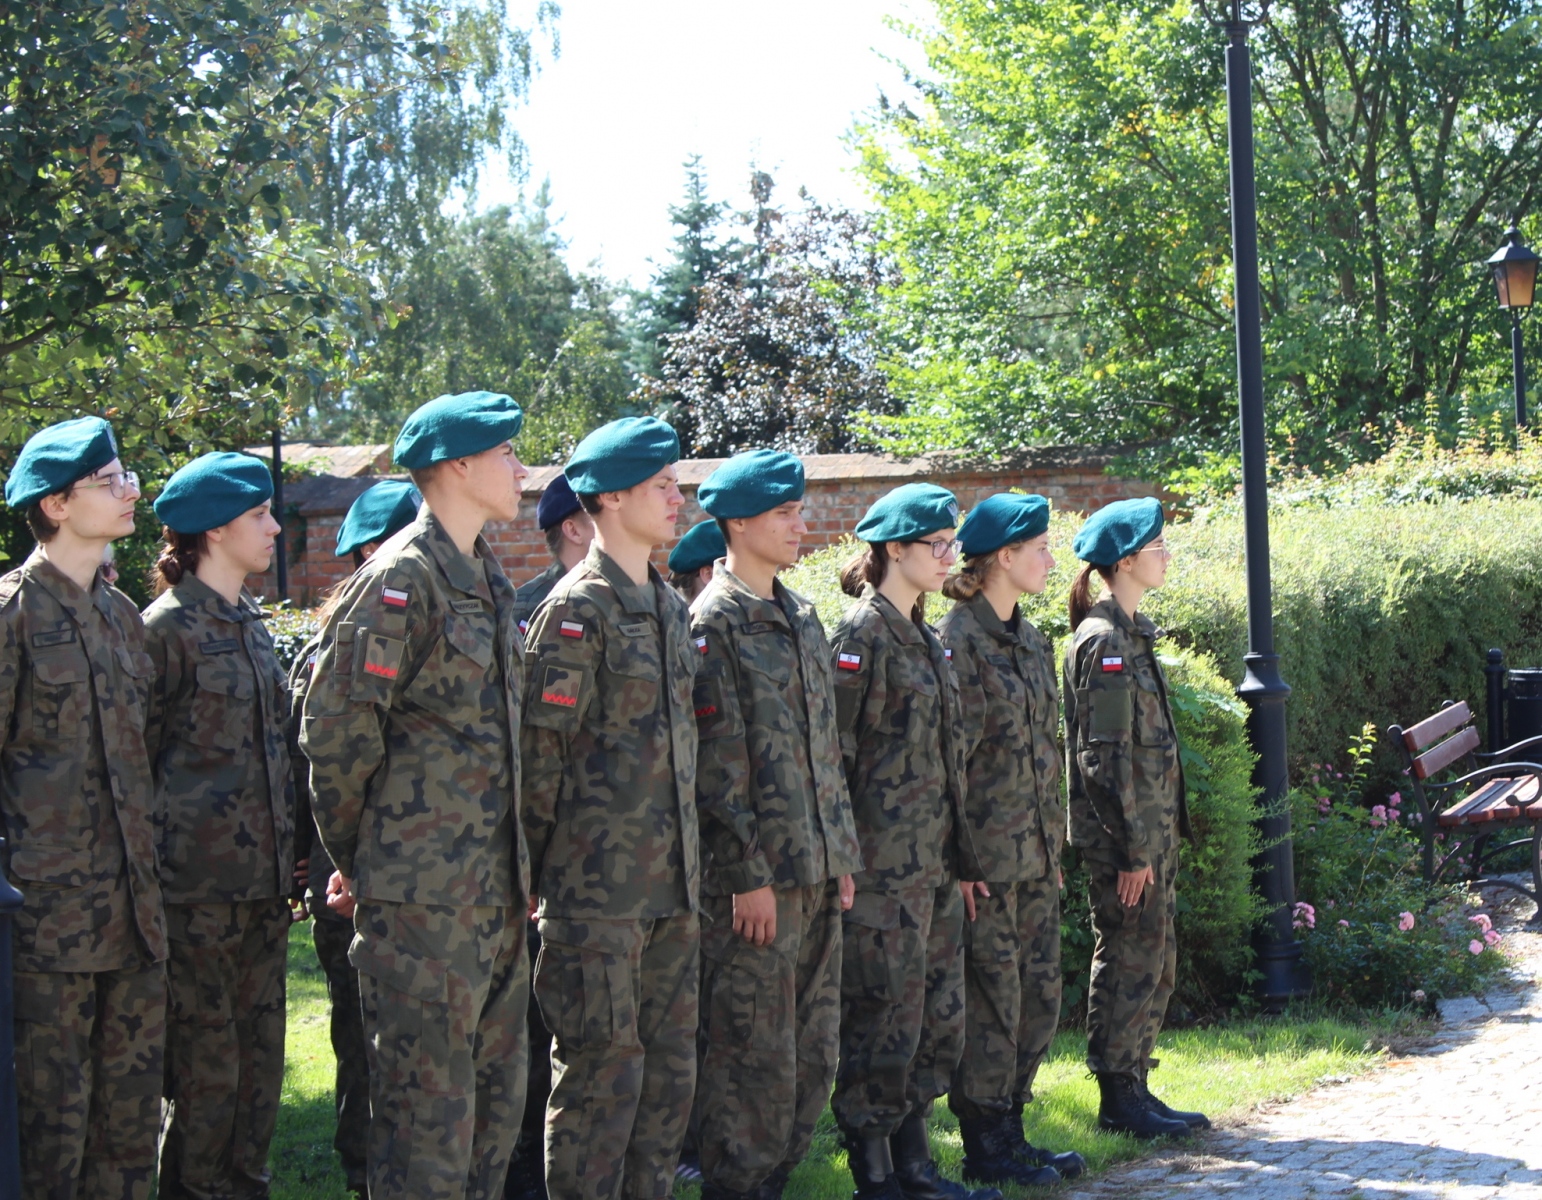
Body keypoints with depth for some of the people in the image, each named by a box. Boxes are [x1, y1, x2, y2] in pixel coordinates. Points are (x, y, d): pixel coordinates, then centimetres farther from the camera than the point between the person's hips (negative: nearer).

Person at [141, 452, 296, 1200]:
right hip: (200, 883, -7)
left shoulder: (250, 622, 14)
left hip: (264, 877, 7)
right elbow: (138, 759, -7)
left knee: (260, 1059, 11)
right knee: (206, 1065, -1)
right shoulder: (167, 627, -9)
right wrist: (158, 862, -7)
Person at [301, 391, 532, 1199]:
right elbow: (336, 729, -13)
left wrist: (516, 867, 17)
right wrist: (350, 852, -3)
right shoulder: (400, 580, -12)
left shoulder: (487, 579, 15)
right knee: (429, 1102, -4)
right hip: (421, 893, -9)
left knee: (496, 1098, 13)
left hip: (496, 888, 9)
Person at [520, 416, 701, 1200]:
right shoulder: (577, 609, -11)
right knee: (601, 1071, -3)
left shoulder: (669, 608, 15)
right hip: (599, 891, -8)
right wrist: (536, 870, -10)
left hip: (673, 889, 8)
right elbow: (541, 752, -12)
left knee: (669, 1067, 11)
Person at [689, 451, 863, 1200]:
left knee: (813, 1057, 12)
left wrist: (843, 856, 14)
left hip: (818, 876, 8)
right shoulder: (713, 622, -9)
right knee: (754, 1059, -3)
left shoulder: (802, 618, 15)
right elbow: (715, 765, -14)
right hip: (755, 880, -8)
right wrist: (748, 875, -17)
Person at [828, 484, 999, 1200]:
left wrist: (962, 853, 18)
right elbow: (831, 753, -15)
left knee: (939, 1014, 11)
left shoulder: (923, 637, 16)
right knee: (884, 1016, -3)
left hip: (935, 864, 9)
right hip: (884, 865, -9)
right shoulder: (862, 634, -11)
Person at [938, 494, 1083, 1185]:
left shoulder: (1031, 641, 14)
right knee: (992, 999, -1)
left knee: (1040, 995, 11)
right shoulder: (958, 641, -13)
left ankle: (1009, 1133, 21)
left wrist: (1054, 843, 17)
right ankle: (987, 1148, 10)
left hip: (1036, 856, 8)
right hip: (989, 859, -8)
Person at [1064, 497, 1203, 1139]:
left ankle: (1133, 1090, 21)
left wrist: (1159, 837, 18)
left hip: (1152, 830, 10)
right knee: (1129, 964, -2)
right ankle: (1119, 1098, 6)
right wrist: (1132, 848, -19)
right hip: (1123, 836, -10)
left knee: (1154, 964, 13)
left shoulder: (1131, 633, 14)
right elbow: (1105, 755, -19)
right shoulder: (1103, 641, -16)